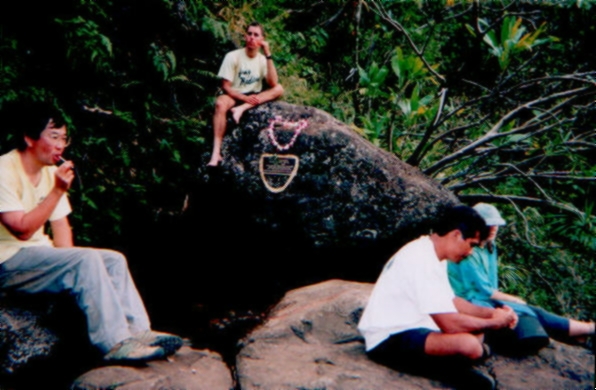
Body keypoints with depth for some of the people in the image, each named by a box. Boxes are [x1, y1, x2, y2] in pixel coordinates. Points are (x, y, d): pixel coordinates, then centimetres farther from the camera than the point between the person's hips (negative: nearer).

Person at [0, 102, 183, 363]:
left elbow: (61, 225, 10)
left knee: (114, 260, -5)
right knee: (86, 259, -28)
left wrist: (67, 264, -6)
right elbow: (22, 230, -23)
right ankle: (115, 343, -27)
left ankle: (136, 331, -14)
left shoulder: (51, 172, 9)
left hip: (40, 254, 9)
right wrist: (57, 191, -25)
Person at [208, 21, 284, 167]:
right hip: (234, 97, -3)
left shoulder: (263, 59, 2)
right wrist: (245, 98, -25)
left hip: (254, 98, 3)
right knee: (220, 103, -38)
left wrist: (268, 54, -16)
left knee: (279, 89, -20)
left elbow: (273, 83, -14)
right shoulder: (233, 56, -6)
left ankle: (241, 109, -32)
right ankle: (216, 152, -46)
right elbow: (226, 86, -10)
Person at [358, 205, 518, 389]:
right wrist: (494, 322, -10)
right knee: (469, 344, -31)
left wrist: (491, 312, 6)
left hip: (406, 327, 11)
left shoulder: (429, 252, 10)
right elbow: (451, 324, -25)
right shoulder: (423, 262, -23)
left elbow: (452, 302, 19)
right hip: (388, 340, -11)